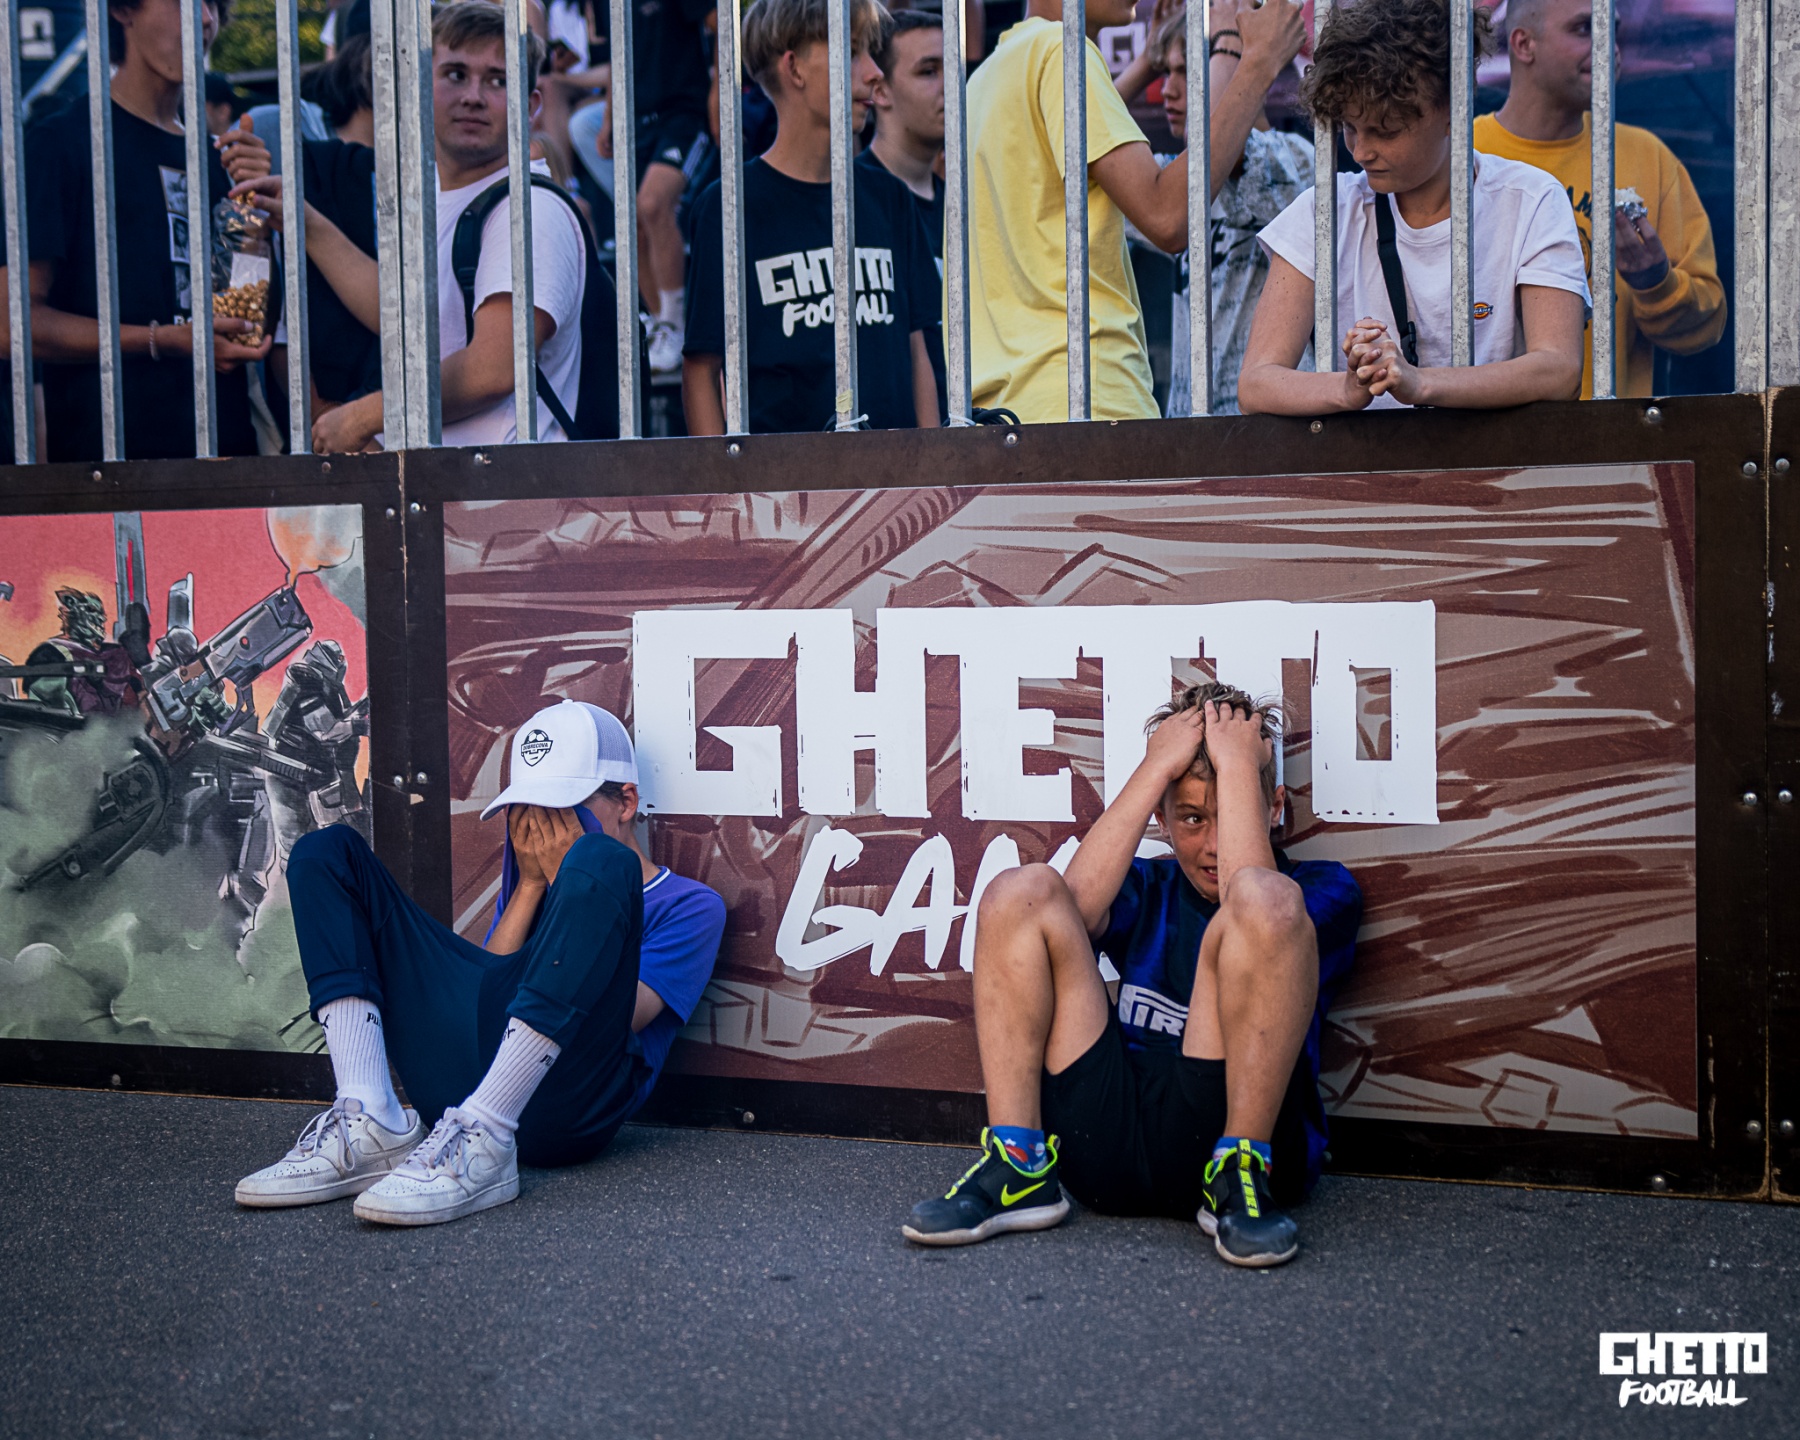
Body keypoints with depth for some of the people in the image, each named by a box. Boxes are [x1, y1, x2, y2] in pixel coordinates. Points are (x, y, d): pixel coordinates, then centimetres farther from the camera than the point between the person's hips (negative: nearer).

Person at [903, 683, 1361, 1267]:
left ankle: (1239, 1180, -20)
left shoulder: (1324, 890, 12)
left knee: (1261, 899, -23)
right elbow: (1071, 906, -2)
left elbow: (1250, 905, -13)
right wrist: (1157, 767, 1)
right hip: (1112, 1144, 4)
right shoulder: (1147, 888, 22)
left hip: (1220, 1129, -4)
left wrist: (1237, 762, -5)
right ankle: (1018, 1168, -12)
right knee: (1020, 891, -5)